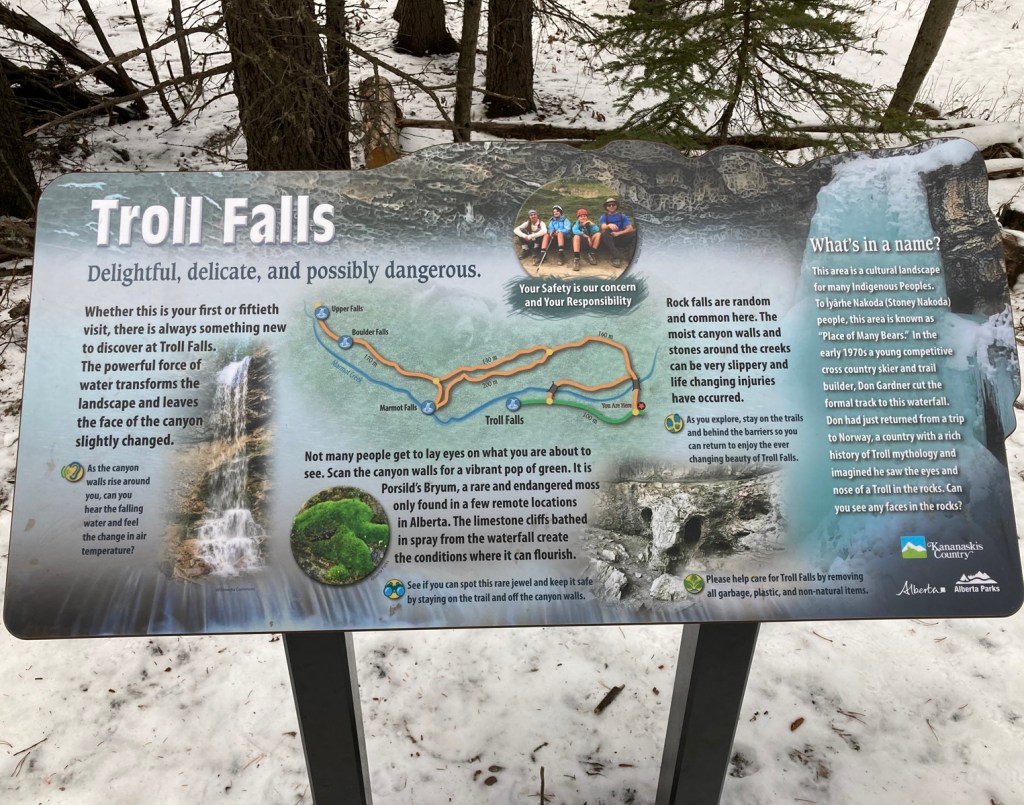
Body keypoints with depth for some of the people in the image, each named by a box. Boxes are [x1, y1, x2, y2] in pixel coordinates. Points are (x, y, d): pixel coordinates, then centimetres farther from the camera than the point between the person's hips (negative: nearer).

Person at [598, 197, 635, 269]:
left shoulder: (622, 216, 7)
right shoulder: (604, 217, 3)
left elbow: (630, 228, -5)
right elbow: (603, 227, -18)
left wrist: (618, 233, -16)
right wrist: (609, 226, -41)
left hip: (621, 239, 1)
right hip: (610, 240, -1)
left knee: (635, 232, -23)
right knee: (605, 233, -35)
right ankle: (616, 257, -41)